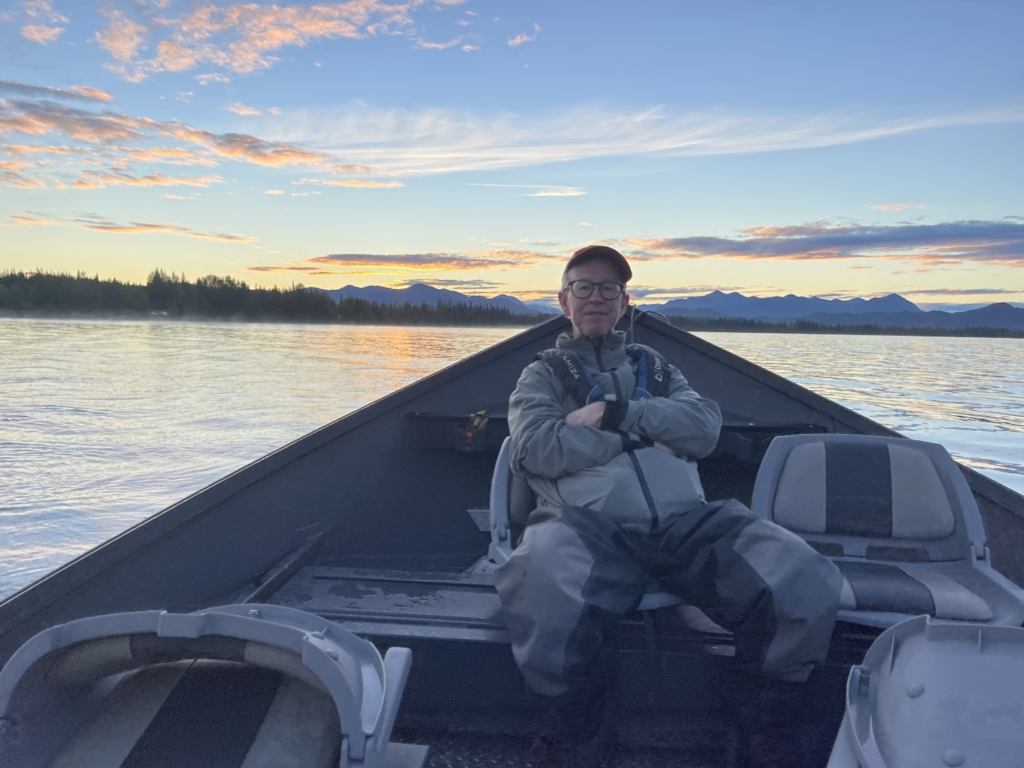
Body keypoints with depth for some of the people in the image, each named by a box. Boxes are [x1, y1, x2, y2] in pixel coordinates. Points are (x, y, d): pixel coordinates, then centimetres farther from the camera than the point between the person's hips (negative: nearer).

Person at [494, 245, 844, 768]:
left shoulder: (653, 366, 30)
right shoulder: (543, 374, 21)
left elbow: (705, 427, 10)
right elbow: (536, 450, -1)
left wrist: (616, 414, -2)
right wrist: (648, 424, 4)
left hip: (686, 521, 3)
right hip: (590, 524, -3)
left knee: (808, 585, -24)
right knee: (542, 587, -39)